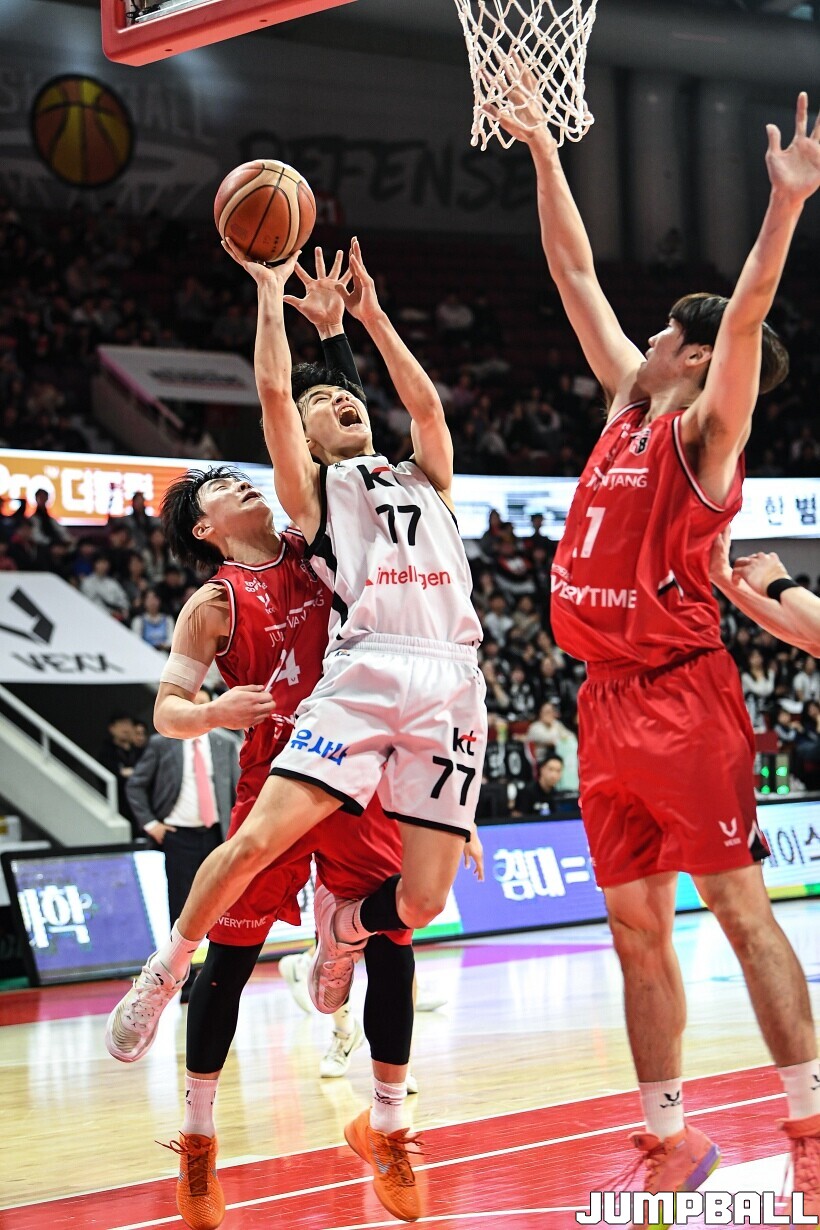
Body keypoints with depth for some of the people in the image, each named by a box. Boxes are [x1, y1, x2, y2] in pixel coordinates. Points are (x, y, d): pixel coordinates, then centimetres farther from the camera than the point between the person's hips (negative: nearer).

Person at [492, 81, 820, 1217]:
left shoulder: (703, 432, -4)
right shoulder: (628, 407, 15)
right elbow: (576, 274, 20)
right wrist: (542, 152, 20)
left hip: (683, 697, -8)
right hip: (609, 700, 8)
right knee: (637, 928, 8)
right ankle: (669, 1142, 13)